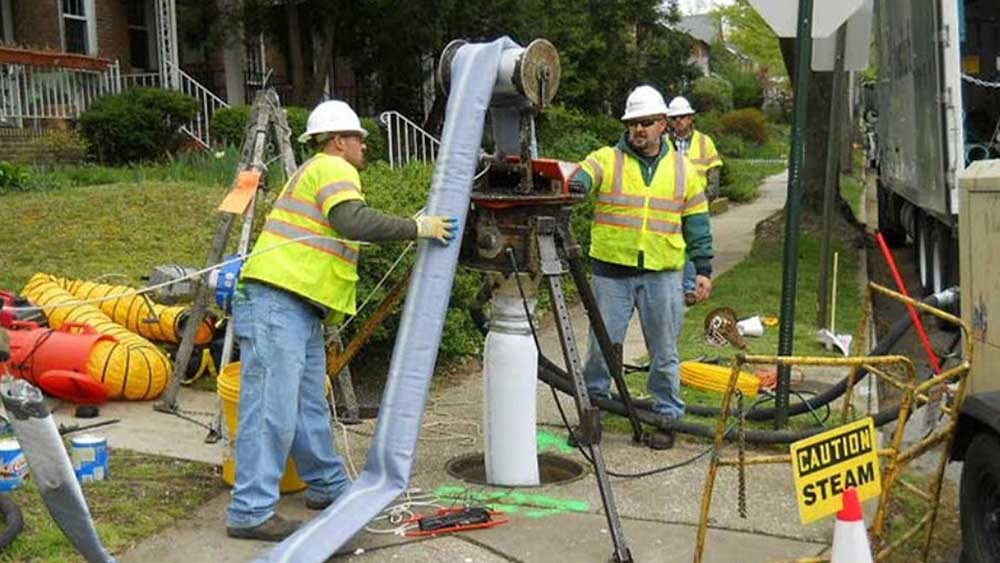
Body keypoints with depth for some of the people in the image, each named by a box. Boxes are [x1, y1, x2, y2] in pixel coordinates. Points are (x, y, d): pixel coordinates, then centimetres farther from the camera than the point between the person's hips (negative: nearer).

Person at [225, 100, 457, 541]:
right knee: (272, 409, -10)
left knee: (310, 408, 16)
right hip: (277, 304, -11)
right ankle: (250, 512, -8)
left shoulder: (318, 172, 27)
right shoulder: (332, 168, -5)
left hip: (301, 310, 11)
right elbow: (354, 222, -22)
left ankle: (328, 487, 27)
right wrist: (418, 228, -16)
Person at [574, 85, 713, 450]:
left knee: (664, 352, 9)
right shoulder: (605, 160, 3)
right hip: (612, 272, -1)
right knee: (602, 347, 5)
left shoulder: (682, 169, 9)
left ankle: (667, 416, 22)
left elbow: (697, 222, 12)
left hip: (662, 274, 1)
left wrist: (703, 268, 9)